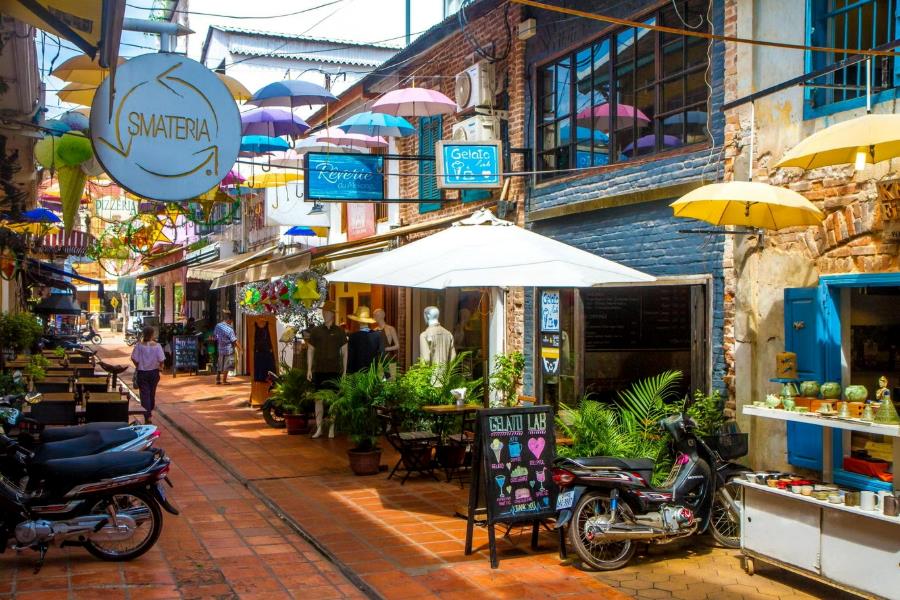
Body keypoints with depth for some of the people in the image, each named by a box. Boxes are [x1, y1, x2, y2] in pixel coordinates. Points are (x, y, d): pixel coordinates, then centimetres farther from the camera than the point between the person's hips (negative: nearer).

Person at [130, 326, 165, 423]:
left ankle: (147, 416, -6)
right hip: (154, 372, 2)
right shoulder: (157, 346, -12)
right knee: (152, 392, 21)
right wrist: (160, 366, 4)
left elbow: (134, 359, -13)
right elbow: (161, 360, -15)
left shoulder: (139, 345, -12)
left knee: (144, 393, 2)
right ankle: (150, 410, 42)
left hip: (142, 372, -2)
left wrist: (138, 366, 5)